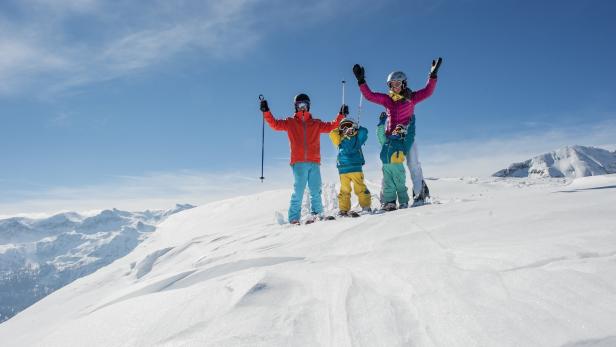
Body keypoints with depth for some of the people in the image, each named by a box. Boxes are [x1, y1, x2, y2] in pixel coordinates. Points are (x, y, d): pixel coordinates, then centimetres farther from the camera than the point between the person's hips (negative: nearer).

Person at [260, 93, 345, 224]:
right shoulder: (290, 122, 14)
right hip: (298, 162, -2)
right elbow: (275, 124, 4)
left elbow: (331, 126, 19)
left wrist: (341, 115, 12)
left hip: (314, 162, 2)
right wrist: (266, 112, -6)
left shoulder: (316, 124, 20)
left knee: (316, 191, -1)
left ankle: (317, 214, 10)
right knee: (298, 191, -9)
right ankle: (294, 218, -5)